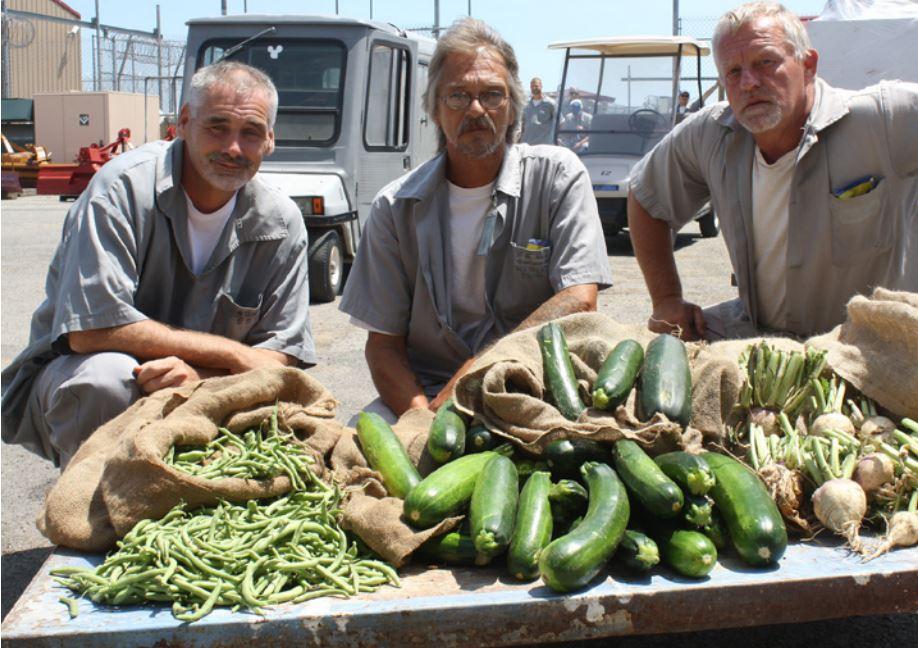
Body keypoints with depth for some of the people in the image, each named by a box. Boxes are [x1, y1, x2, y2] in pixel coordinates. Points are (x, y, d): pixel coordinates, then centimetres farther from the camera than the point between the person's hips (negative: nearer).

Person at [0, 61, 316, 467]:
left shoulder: (281, 224, -4)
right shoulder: (123, 187, -17)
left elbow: (279, 358, -7)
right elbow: (90, 330, -25)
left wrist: (199, 376, -30)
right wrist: (232, 353, -21)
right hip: (68, 380, -3)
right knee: (109, 375, -36)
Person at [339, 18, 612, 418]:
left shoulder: (557, 175, -1)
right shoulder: (396, 207, 4)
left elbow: (579, 302, -12)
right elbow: (383, 343, 3)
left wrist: (475, 372, -21)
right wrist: (423, 419, -18)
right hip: (426, 393, 1)